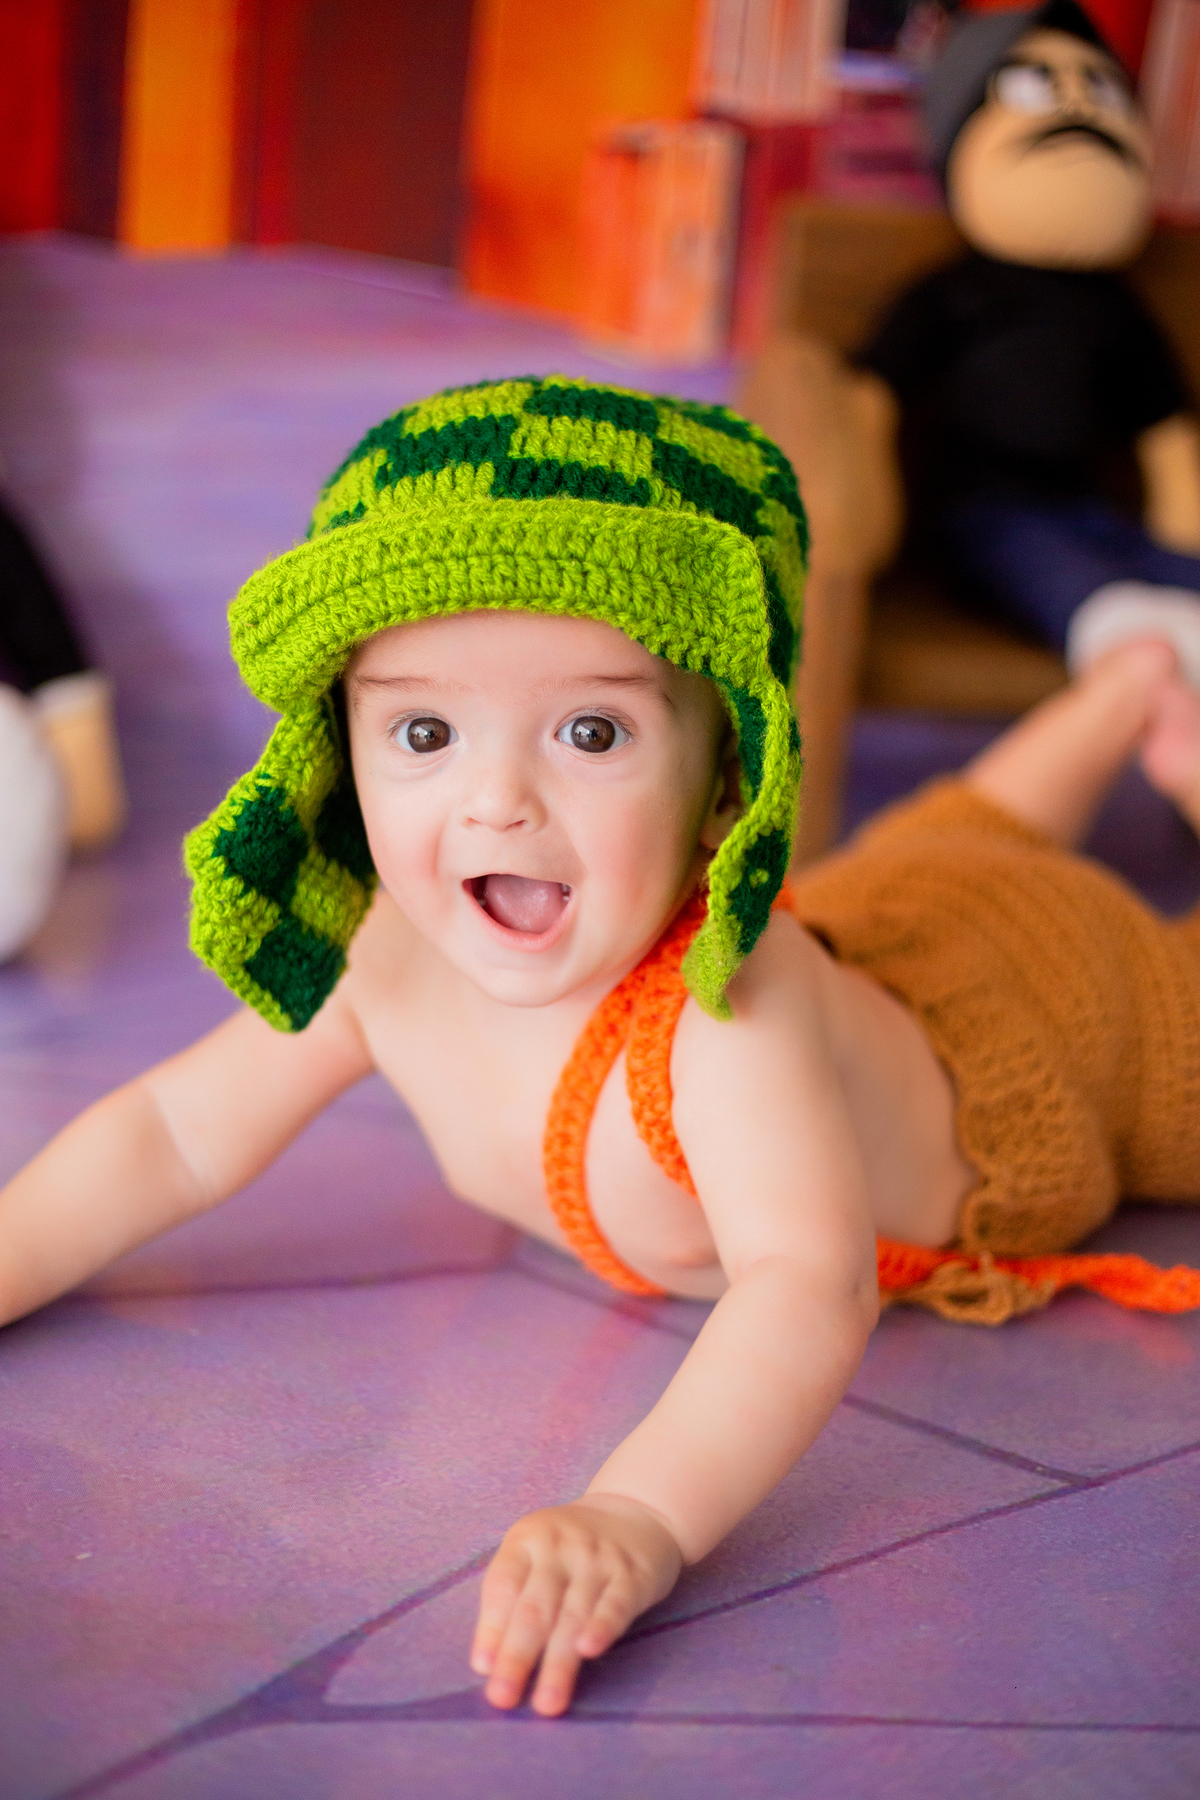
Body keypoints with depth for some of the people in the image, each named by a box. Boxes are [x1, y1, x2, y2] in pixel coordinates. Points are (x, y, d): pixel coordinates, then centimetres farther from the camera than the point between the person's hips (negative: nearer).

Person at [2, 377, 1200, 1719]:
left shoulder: (732, 1011, -51)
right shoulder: (391, 958, -31)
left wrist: (641, 1515, -77)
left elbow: (809, 1288, -63)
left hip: (1045, 994, -5)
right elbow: (176, 1133, -18)